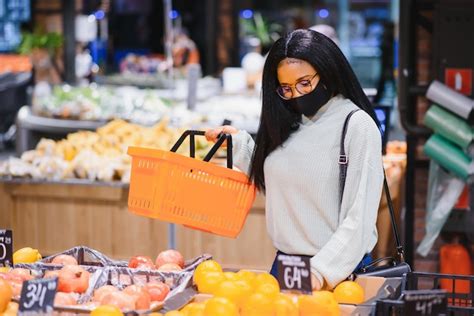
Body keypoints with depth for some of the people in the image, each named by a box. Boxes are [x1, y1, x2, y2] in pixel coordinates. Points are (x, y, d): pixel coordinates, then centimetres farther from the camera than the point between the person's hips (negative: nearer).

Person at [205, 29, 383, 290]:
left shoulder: (357, 125, -11)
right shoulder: (287, 123, 10)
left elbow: (360, 218, -17)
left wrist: (321, 271, -25)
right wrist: (238, 143, 9)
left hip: (339, 269, -6)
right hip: (284, 263, 6)